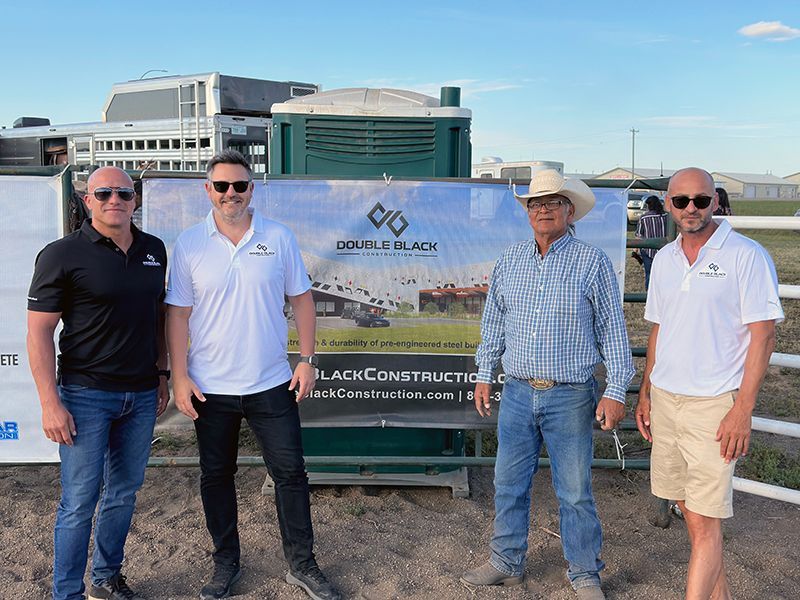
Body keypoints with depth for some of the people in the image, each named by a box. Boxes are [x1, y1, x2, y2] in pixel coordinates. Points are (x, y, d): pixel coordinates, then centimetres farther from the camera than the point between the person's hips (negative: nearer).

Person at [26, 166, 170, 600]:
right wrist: (50, 402, -14)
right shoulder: (63, 254, -9)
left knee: (124, 492, 15)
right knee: (79, 502, 1)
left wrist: (162, 374, 13)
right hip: (86, 395, -5)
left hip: (141, 395, 5)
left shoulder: (154, 250, 8)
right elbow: (39, 331, -10)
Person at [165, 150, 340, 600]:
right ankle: (226, 564, 30)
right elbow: (179, 313, 0)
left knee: (291, 473, 5)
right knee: (216, 477, 12)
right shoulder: (190, 244, -1)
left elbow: (302, 299, 5)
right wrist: (180, 377, -5)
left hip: (272, 384, 0)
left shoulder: (279, 238, 0)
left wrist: (308, 360, -1)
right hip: (210, 388, 0)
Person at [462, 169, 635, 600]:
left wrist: (615, 391, -6)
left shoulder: (591, 262, -4)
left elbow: (612, 331, -3)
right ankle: (507, 563, 30)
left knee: (575, 492, 5)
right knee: (509, 485, 12)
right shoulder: (509, 262, 7)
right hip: (517, 392, 4)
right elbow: (493, 323, 16)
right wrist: (484, 375, 13)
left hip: (570, 397, -4)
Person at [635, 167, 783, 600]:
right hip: (665, 399, 6)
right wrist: (645, 393, 15)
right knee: (690, 510, 16)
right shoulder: (664, 259, 10)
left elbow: (763, 336, -10)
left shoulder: (746, 256, -8)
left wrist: (742, 411, -15)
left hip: (713, 403, -6)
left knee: (704, 523, -4)